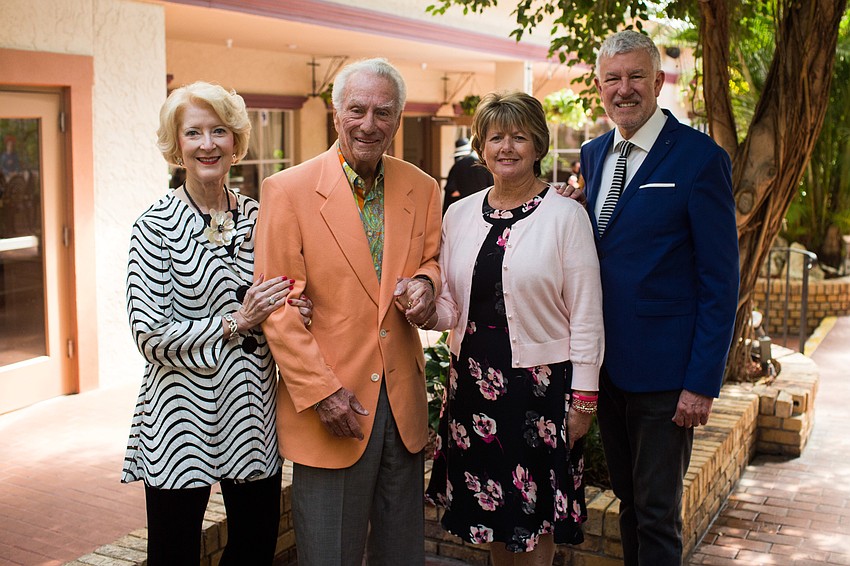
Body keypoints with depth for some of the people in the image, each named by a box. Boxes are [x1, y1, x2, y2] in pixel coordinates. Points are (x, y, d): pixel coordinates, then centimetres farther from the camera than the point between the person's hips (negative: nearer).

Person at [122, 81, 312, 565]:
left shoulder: (257, 217, 5)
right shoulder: (156, 226, -8)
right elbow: (151, 335, -12)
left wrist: (291, 311, -5)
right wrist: (237, 323, -18)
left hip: (254, 414, 5)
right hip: (182, 419, -4)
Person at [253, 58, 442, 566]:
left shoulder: (423, 190, 6)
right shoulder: (289, 190, -6)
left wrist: (425, 282, -7)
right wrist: (321, 392, -14)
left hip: (404, 402, 4)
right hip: (330, 406, -4)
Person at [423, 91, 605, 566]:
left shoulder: (565, 215, -6)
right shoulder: (460, 215, 7)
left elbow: (586, 316, -6)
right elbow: (450, 308, 10)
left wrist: (584, 397, -8)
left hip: (542, 383, -4)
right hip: (474, 380, 4)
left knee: (535, 523, 7)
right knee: (491, 512, 15)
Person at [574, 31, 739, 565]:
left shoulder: (700, 157, -11)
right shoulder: (593, 154, 9)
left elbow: (720, 279, -12)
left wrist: (704, 381, -15)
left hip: (664, 370, -6)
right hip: (607, 363, 6)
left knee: (658, 513, 3)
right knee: (628, 499, 19)